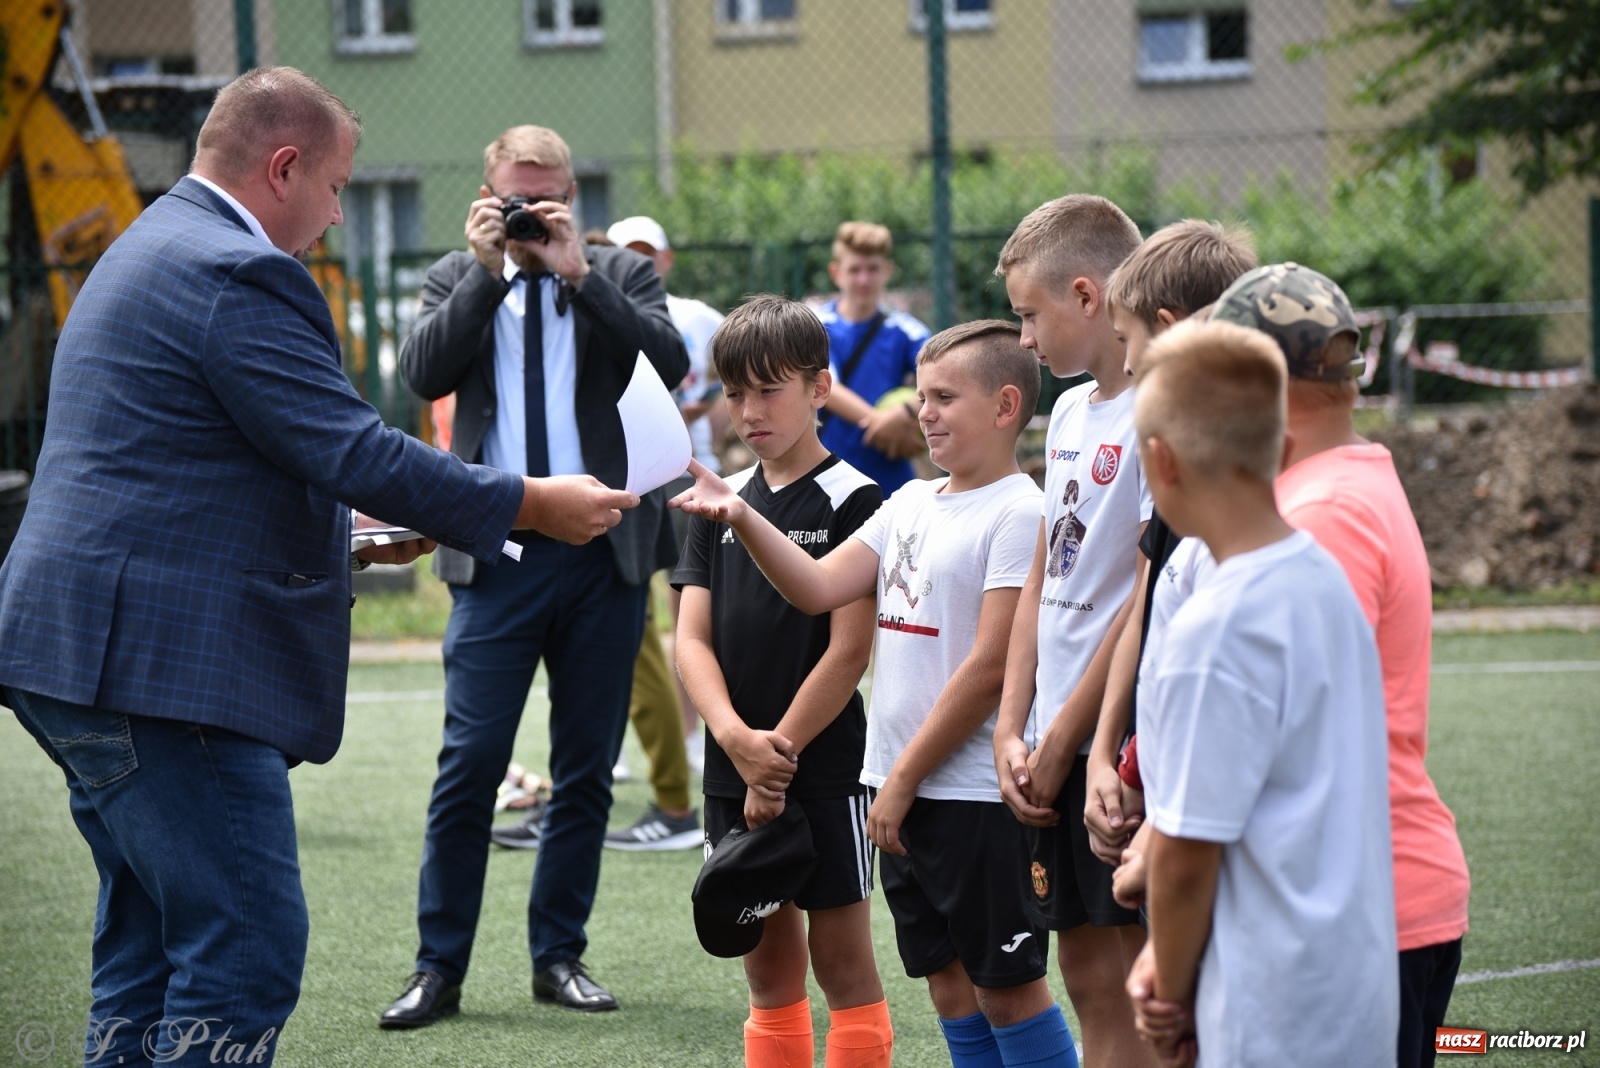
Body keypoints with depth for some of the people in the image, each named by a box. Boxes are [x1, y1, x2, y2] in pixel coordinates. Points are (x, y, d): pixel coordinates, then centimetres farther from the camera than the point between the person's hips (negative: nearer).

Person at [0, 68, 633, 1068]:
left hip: (80, 650, 11)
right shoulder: (234, 273, -14)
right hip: (164, 665, -11)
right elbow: (357, 453, -18)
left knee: (153, 946, 15)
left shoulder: (150, 251, 21)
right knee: (247, 952, -10)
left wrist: (348, 535, 23)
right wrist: (536, 504, -9)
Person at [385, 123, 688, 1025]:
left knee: (587, 771, 8)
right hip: (499, 555, -1)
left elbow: (670, 362, -11)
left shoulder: (622, 275, 7)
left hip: (605, 554, 1)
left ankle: (560, 954, 19)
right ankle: (440, 968, 1)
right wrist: (488, 270, -12)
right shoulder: (458, 281, 9)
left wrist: (579, 274, -14)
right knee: (470, 763, -6)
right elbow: (424, 374, -8)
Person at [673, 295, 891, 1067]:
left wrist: (781, 750, -12)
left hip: (822, 766, -5)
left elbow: (849, 648, -12)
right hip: (734, 772, 5)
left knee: (841, 961, 0)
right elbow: (692, 638, 3)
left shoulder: (851, 498, -7)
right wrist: (736, 737, -14)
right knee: (768, 965, 11)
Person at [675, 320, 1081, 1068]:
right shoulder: (911, 504, 13)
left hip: (978, 794, -8)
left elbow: (990, 667, -16)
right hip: (901, 788, 8)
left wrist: (904, 780, -13)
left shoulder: (1017, 514, -11)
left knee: (1008, 987, -2)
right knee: (950, 984, 12)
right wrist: (740, 516, -9)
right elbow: (819, 587, 6)